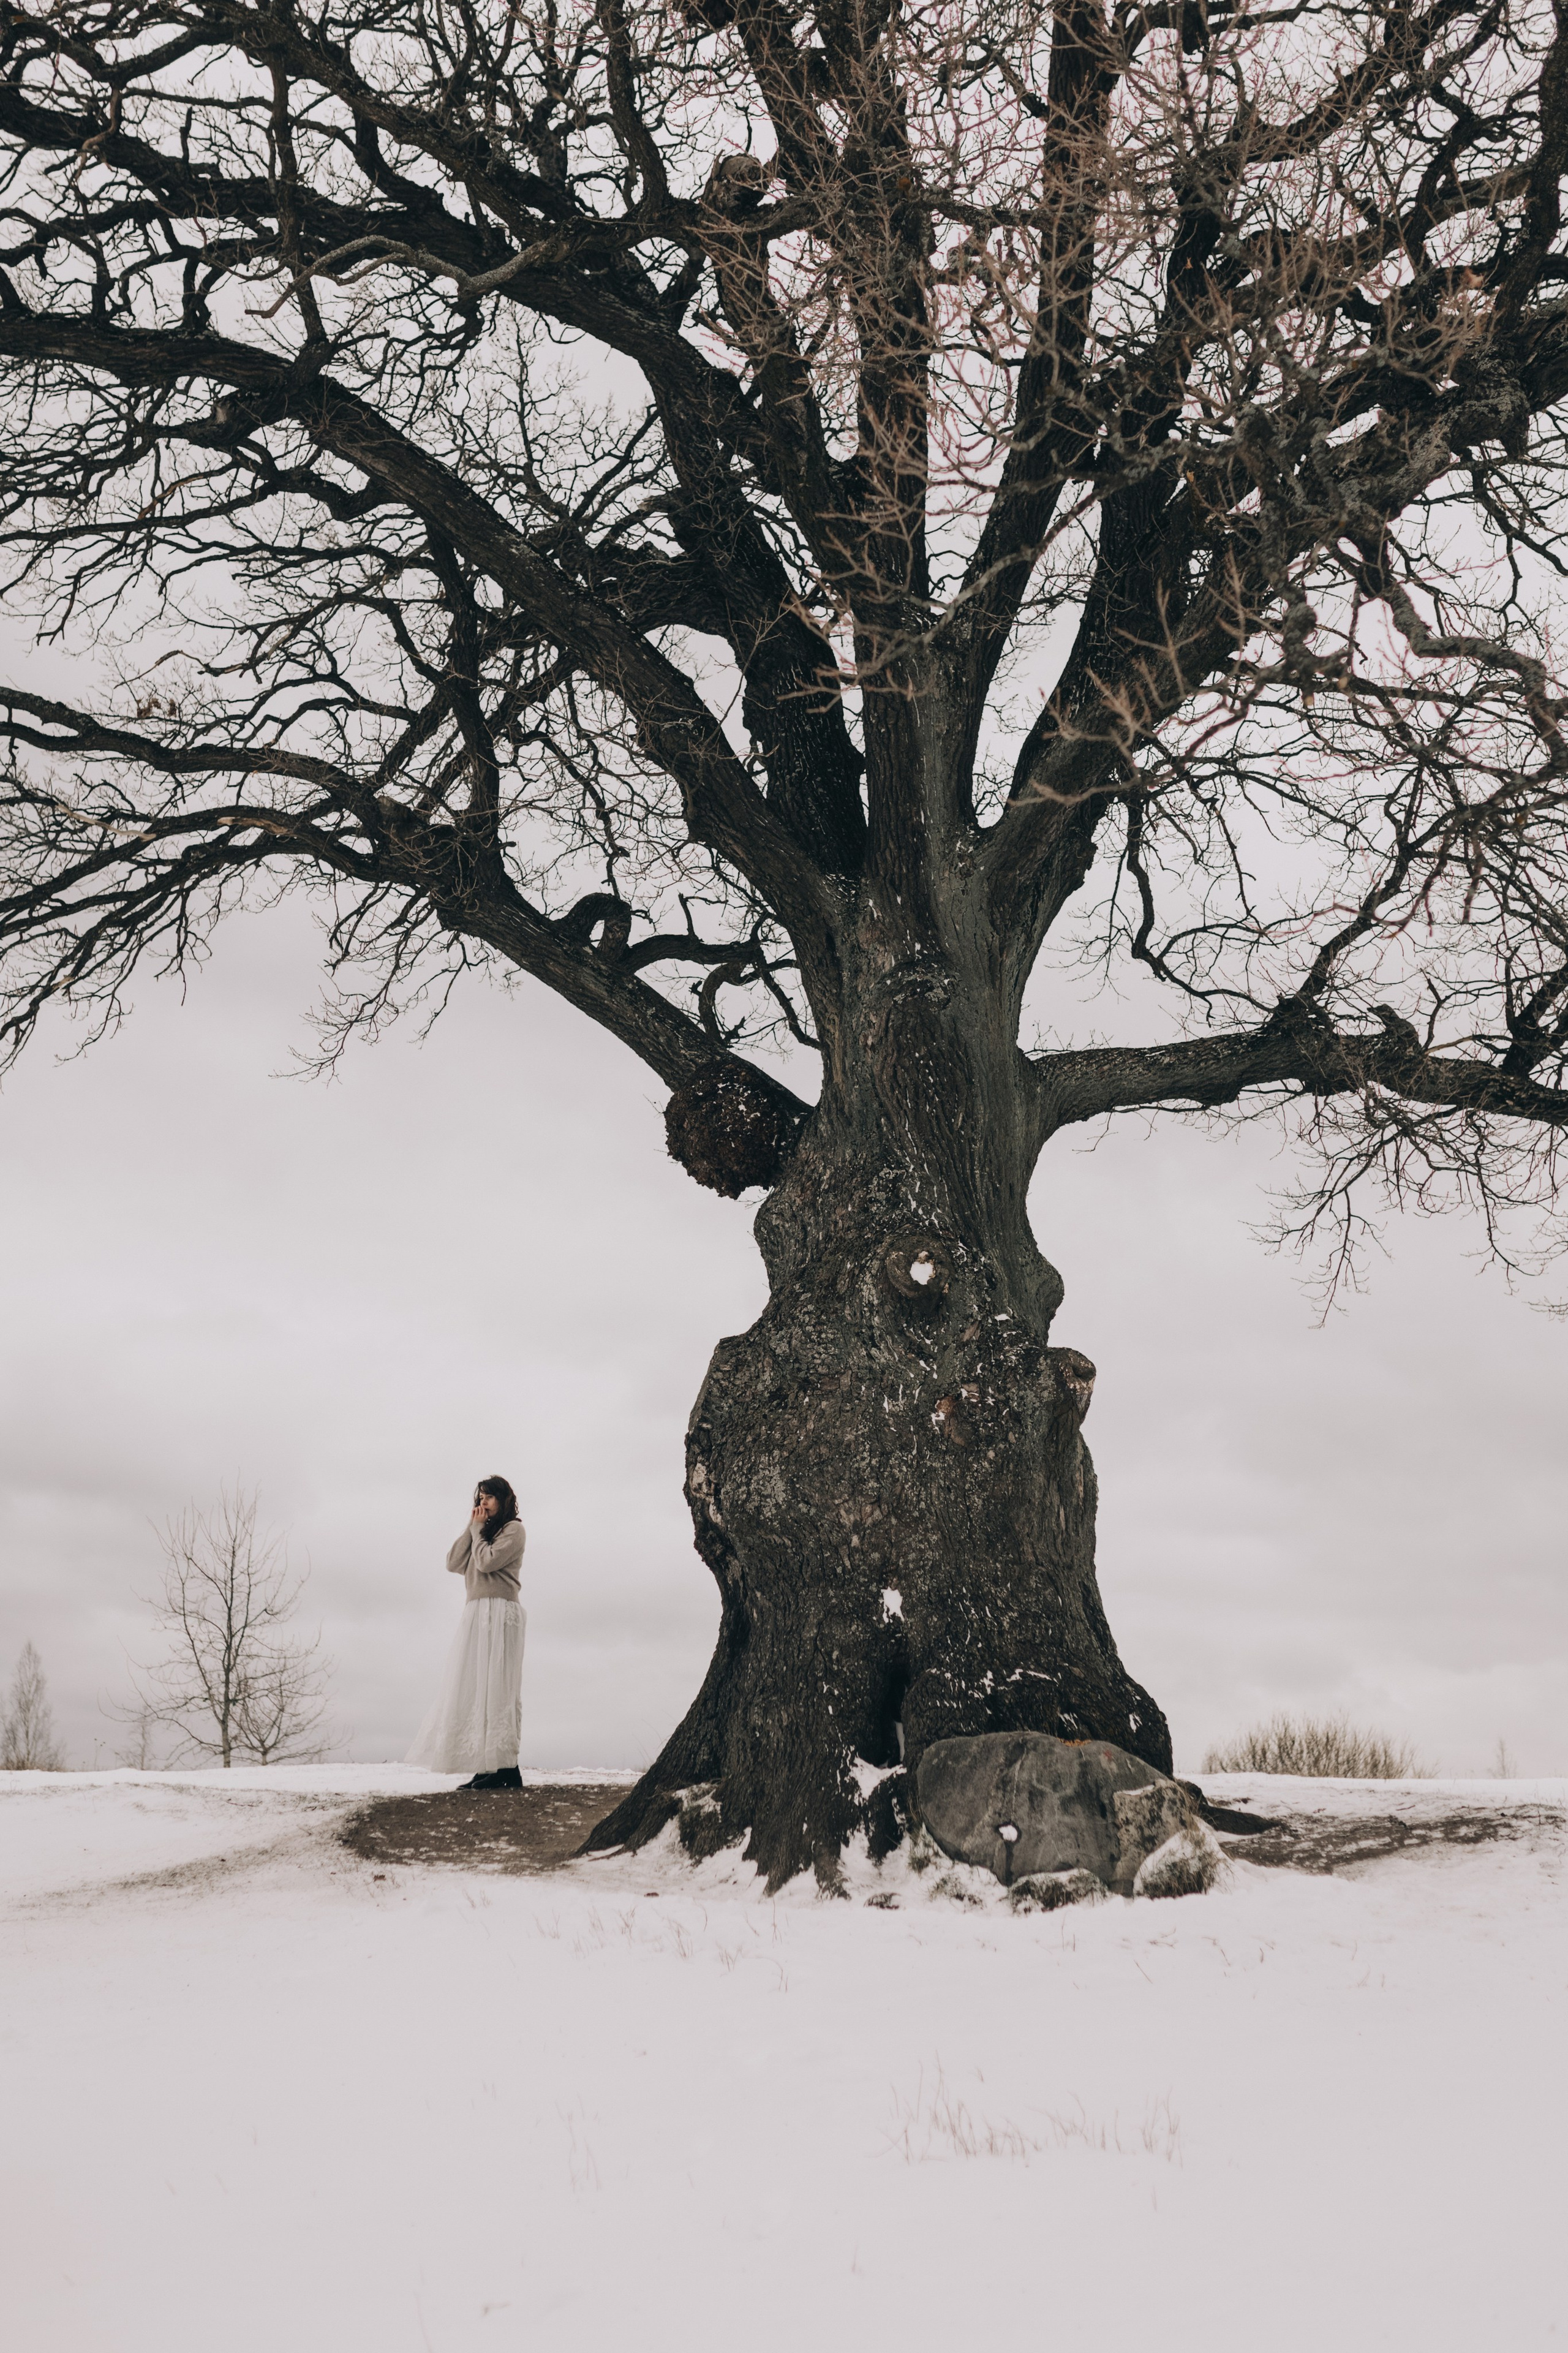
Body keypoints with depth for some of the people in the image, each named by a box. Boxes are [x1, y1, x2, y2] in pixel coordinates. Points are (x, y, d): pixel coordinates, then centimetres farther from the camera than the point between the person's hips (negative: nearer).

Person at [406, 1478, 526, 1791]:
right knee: (475, 1690, 1)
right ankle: (488, 1767, -2)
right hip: (476, 1615, 8)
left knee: (497, 1687, -12)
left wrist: (478, 1530, 1)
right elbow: (454, 1563, 12)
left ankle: (507, 1768, -14)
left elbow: (487, 1561, -13)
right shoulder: (482, 1533, 25)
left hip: (500, 1614, -8)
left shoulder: (513, 1529, 1)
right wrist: (471, 1528, 7)